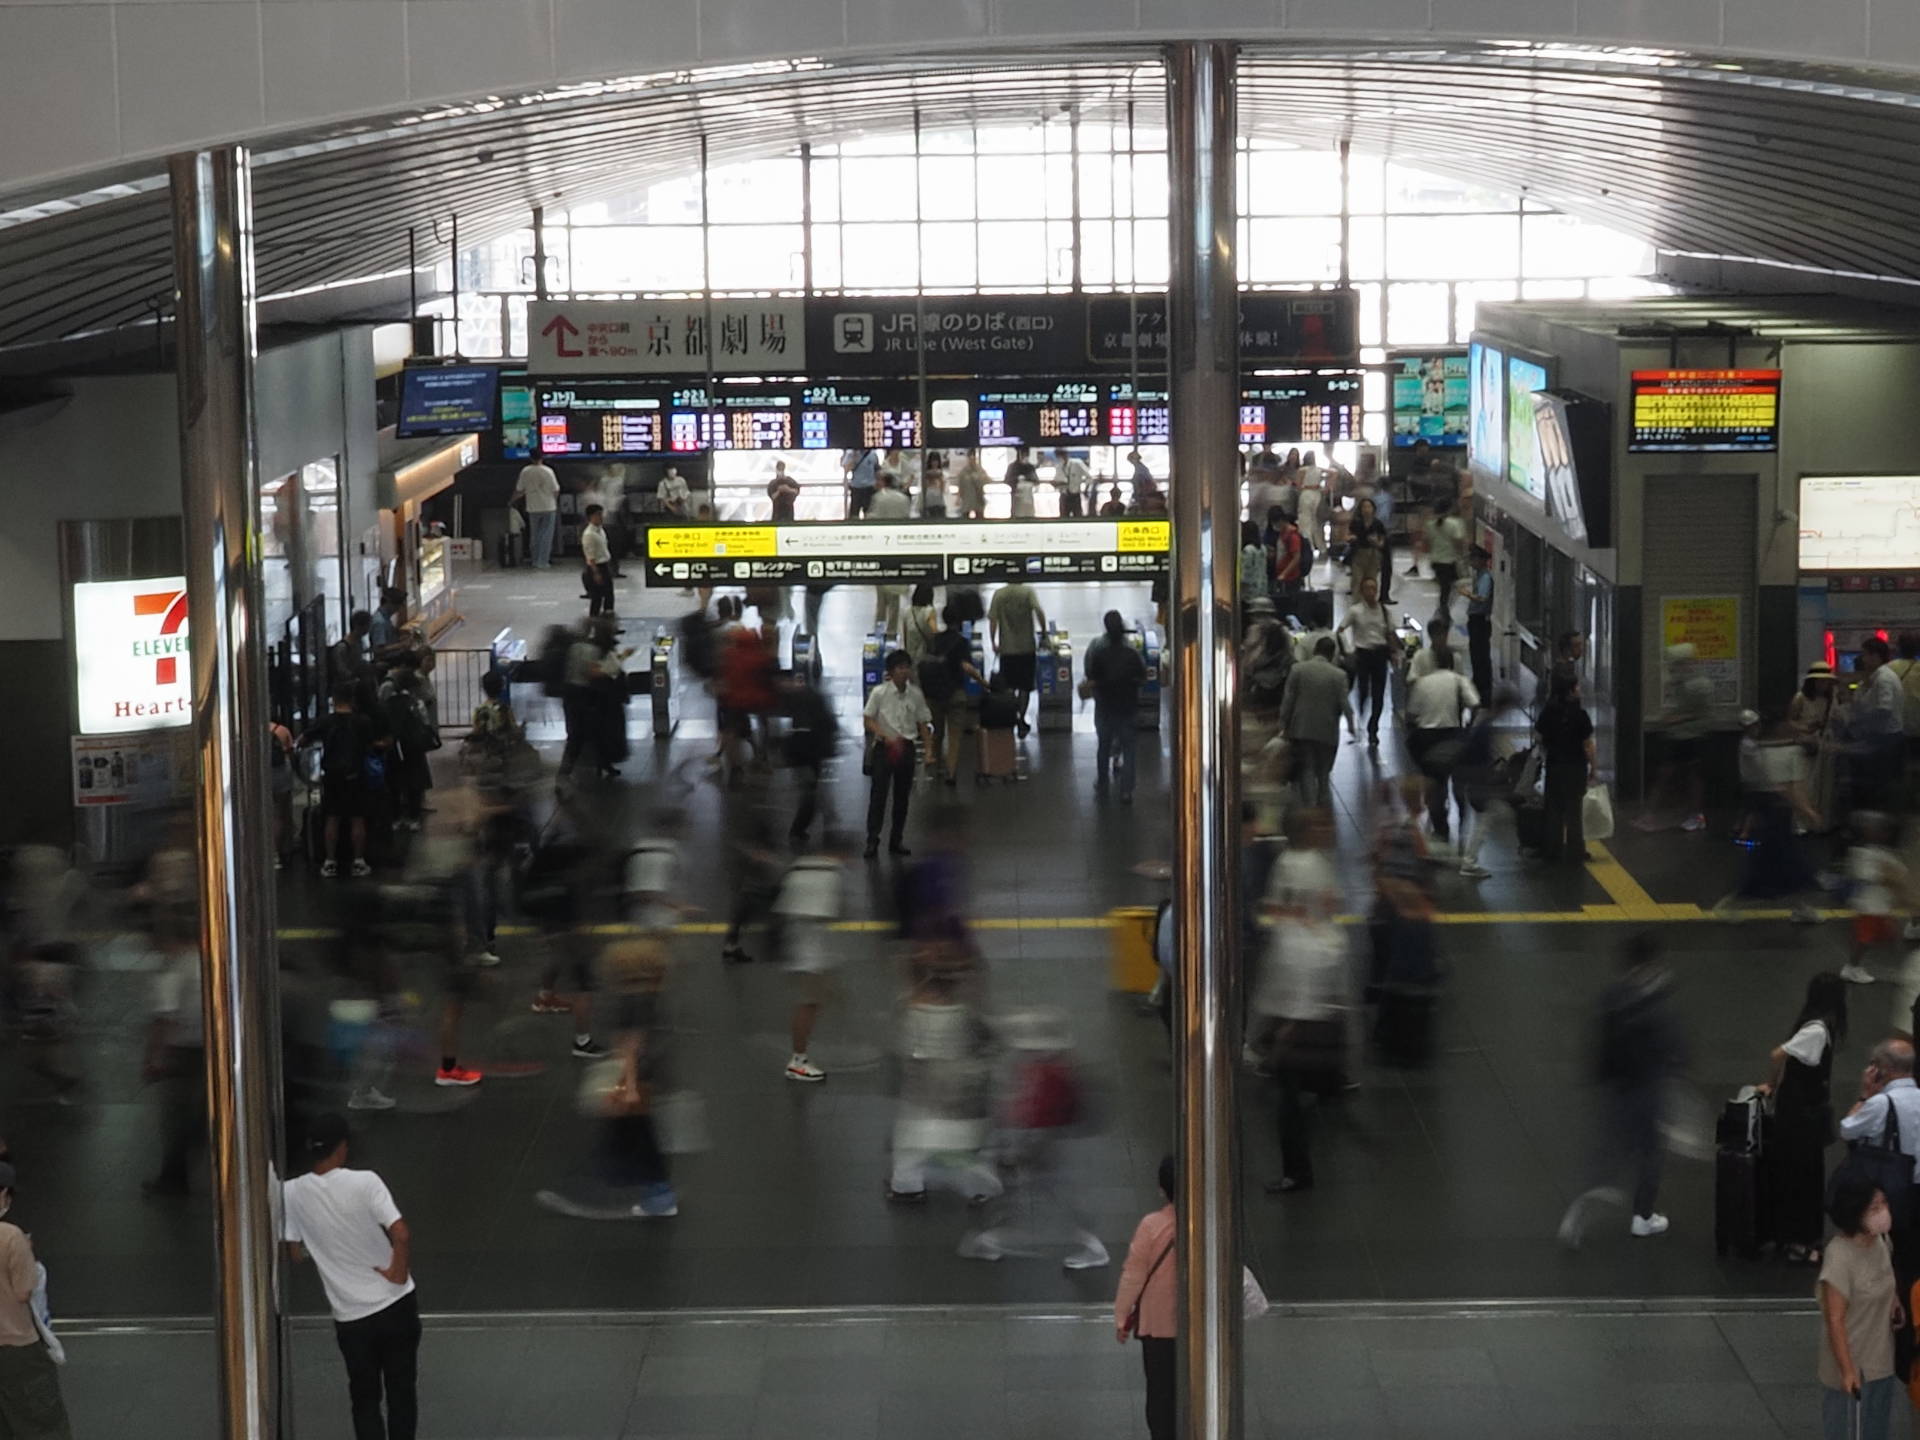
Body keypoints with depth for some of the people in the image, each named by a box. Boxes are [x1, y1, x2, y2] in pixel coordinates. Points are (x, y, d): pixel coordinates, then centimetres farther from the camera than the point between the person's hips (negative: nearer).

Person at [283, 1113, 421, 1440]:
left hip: (351, 1317, 1)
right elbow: (401, 1234, -25)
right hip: (396, 1305, -1)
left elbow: (295, 1254, 1)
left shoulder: (292, 1193, -7)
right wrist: (400, 1272, -9)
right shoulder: (364, 1183, -16)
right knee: (401, 1391, 16)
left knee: (365, 1399, 14)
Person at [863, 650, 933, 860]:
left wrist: (929, 748, 0)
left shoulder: (915, 694, 3)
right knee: (878, 794, -8)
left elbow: (923, 723, 9)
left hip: (906, 747, 4)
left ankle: (897, 840, 17)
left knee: (902, 796, 8)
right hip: (884, 748, -4)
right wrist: (886, 736, -21)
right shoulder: (880, 692, -8)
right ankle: (872, 840, -6)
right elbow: (868, 720, -7)